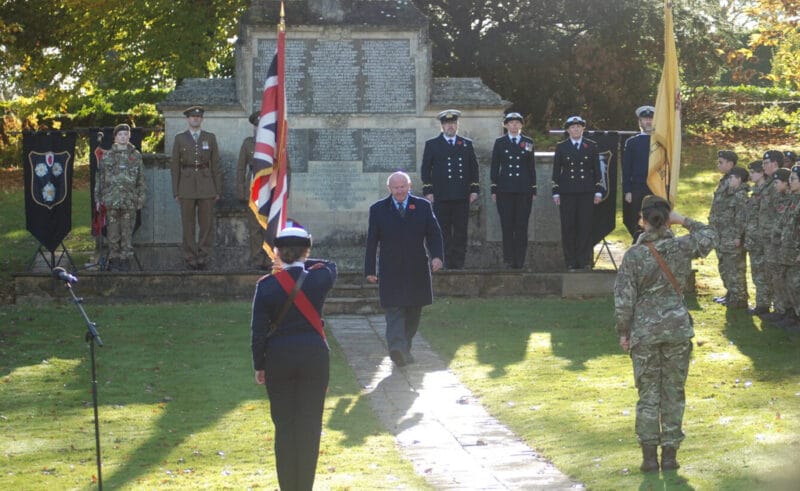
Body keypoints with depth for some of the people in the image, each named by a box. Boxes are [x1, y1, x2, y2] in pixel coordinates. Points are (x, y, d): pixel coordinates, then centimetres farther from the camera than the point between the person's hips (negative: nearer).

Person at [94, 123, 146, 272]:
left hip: (129, 200, 0)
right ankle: (114, 260, 8)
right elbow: (100, 177, 9)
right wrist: (98, 198, 5)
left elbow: (141, 179, 10)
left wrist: (141, 198, 5)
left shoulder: (136, 156, 8)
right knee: (112, 232, 1)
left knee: (127, 231, -1)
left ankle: (125, 260, 5)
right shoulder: (107, 156, 7)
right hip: (111, 198, 0)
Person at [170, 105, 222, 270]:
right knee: (188, 225, 0)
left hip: (206, 186, 1)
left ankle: (204, 258, 6)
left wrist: (218, 190, 3)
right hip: (187, 186, -1)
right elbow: (175, 166, 6)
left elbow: (216, 165, 8)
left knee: (206, 224, 0)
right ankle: (190, 258, 6)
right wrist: (176, 191, 1)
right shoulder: (180, 139, 6)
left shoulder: (210, 138, 9)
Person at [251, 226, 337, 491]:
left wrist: (259, 366, 5)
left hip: (279, 359, 0)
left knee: (284, 425, 9)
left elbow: (259, 330, -5)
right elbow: (330, 265, 21)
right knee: (310, 425, 5)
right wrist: (304, 263, 18)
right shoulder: (319, 278, -6)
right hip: (314, 357, 0)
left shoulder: (267, 285, -8)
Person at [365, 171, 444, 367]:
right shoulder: (378, 209, 5)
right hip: (391, 272, -3)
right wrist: (370, 269, 1)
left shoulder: (423, 206, 8)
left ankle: (405, 348, 22)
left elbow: (434, 234, 7)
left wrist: (436, 256, -11)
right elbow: (372, 241, 5)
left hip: (417, 270, 3)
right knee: (394, 311, -13)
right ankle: (396, 349, -25)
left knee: (413, 313, 9)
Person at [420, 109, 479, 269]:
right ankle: (447, 263, 1)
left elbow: (474, 168, 15)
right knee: (443, 232, -2)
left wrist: (474, 190, 5)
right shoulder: (432, 145, 7)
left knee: (461, 231, 1)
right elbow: (425, 170, 6)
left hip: (462, 196, 2)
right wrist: (428, 191, -3)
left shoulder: (467, 144, 13)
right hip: (441, 196, -2)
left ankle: (458, 262, 4)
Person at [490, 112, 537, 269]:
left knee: (521, 226, -2)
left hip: (524, 190, 0)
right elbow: (494, 167, 8)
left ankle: (520, 260, 2)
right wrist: (494, 189, 2)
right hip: (505, 189, 0)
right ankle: (508, 259, 3)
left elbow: (532, 167, 11)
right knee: (507, 226, -2)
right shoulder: (500, 143, 8)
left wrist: (533, 190, 6)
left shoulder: (528, 143, 10)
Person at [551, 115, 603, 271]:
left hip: (586, 192, 0)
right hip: (567, 192, 0)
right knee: (568, 227, -1)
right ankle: (571, 262, 3)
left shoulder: (591, 146, 9)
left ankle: (584, 261, 3)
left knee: (585, 227, -2)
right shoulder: (561, 147, 7)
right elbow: (556, 171, 7)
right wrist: (555, 193, 1)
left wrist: (598, 191, 2)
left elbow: (597, 170, 9)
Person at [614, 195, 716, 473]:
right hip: (678, 330, 1)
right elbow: (709, 236, 14)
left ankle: (649, 455, 9)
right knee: (674, 392, 10)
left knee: (648, 393, 8)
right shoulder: (682, 248, -7)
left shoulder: (634, 255, -11)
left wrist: (623, 332, 2)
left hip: (644, 332, -1)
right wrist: (684, 221, 9)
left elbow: (624, 299, -9)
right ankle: (670, 454, 14)